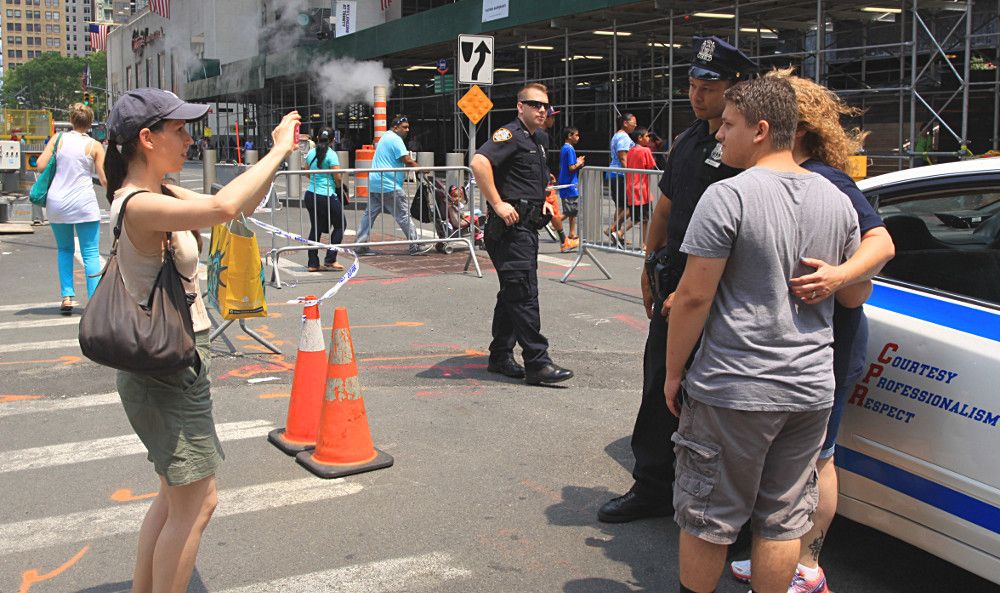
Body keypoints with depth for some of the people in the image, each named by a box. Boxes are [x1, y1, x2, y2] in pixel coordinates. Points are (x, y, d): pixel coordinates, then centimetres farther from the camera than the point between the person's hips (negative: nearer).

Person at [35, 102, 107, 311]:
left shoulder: (58, 139, 2)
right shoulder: (95, 146, -2)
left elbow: (41, 166, -2)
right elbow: (105, 179, -4)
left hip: (57, 202, 3)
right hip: (84, 203, -2)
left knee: (64, 250, 18)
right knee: (90, 253, 2)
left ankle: (67, 296, 10)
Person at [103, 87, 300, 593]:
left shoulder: (161, 196, 8)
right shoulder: (139, 205, -22)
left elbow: (240, 206, 11)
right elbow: (223, 207, -38)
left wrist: (278, 155, -2)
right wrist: (278, 151, -26)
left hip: (172, 365, 10)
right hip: (167, 373, -10)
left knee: (178, 496, 20)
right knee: (196, 502, 0)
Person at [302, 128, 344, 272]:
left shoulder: (311, 153, 7)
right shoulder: (331, 154, -11)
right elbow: (337, 178, -12)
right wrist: (339, 186, 8)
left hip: (310, 195, 6)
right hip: (327, 196, -6)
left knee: (315, 228, 13)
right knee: (339, 226, 10)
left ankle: (312, 263, 13)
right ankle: (330, 260, 5)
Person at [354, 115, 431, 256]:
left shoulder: (386, 136, 21)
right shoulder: (395, 139, -11)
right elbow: (407, 160, -17)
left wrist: (412, 165, 18)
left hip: (374, 184, 10)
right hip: (389, 185, -10)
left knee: (369, 214, 9)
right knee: (404, 215, -4)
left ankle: (360, 246, 9)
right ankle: (416, 246, 0)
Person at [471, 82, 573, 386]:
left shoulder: (536, 141, 21)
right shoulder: (510, 135, -10)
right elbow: (479, 162, -26)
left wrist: (541, 203, 16)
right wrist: (497, 204, -25)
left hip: (527, 226, 10)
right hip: (511, 226, -10)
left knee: (512, 293, 14)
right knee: (524, 294, -10)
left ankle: (500, 357, 22)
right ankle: (537, 363, -9)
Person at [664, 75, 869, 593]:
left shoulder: (728, 196, -14)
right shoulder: (836, 200, 5)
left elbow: (694, 296, -15)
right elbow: (857, 294, 14)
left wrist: (673, 371, -5)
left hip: (732, 390, -6)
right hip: (812, 390, 6)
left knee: (706, 522, 10)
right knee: (783, 522, 16)